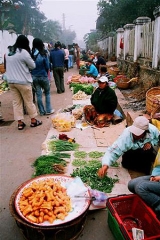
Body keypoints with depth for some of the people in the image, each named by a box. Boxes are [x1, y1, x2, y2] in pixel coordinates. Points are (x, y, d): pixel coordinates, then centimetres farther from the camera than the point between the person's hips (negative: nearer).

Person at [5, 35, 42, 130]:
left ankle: (20, 123, 12)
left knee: (16, 102, 9)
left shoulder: (9, 53, 11)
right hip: (23, 81, -6)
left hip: (11, 81, 6)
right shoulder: (24, 52, -11)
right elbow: (33, 66, -5)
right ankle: (33, 120, 17)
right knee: (29, 101, 6)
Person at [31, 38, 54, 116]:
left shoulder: (31, 54, -6)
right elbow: (47, 67, -7)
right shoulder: (43, 54, -13)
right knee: (47, 93, 15)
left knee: (38, 95, 9)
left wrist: (34, 72, 14)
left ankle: (42, 111, 16)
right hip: (43, 76, -3)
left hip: (34, 77, 3)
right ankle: (48, 110, 16)